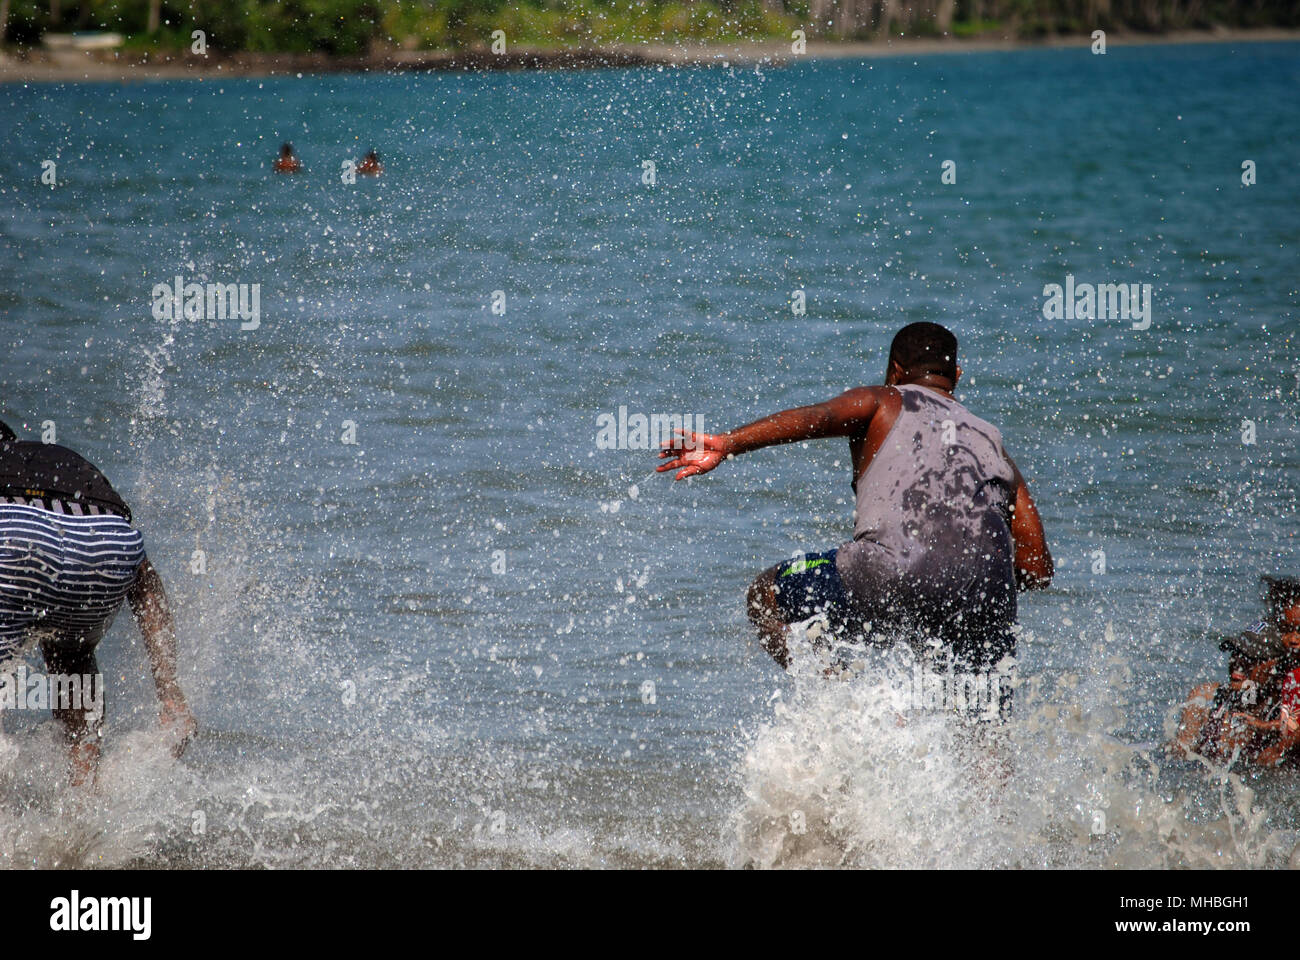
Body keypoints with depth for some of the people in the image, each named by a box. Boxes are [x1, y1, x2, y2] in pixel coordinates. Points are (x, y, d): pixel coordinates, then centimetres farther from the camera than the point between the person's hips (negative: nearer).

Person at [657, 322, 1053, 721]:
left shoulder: (885, 403, 23)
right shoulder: (992, 444, 32)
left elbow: (816, 417, -1)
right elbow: (1038, 572, 25)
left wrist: (727, 444, -11)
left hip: (893, 569, -4)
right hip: (986, 592, 4)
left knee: (768, 596, 18)